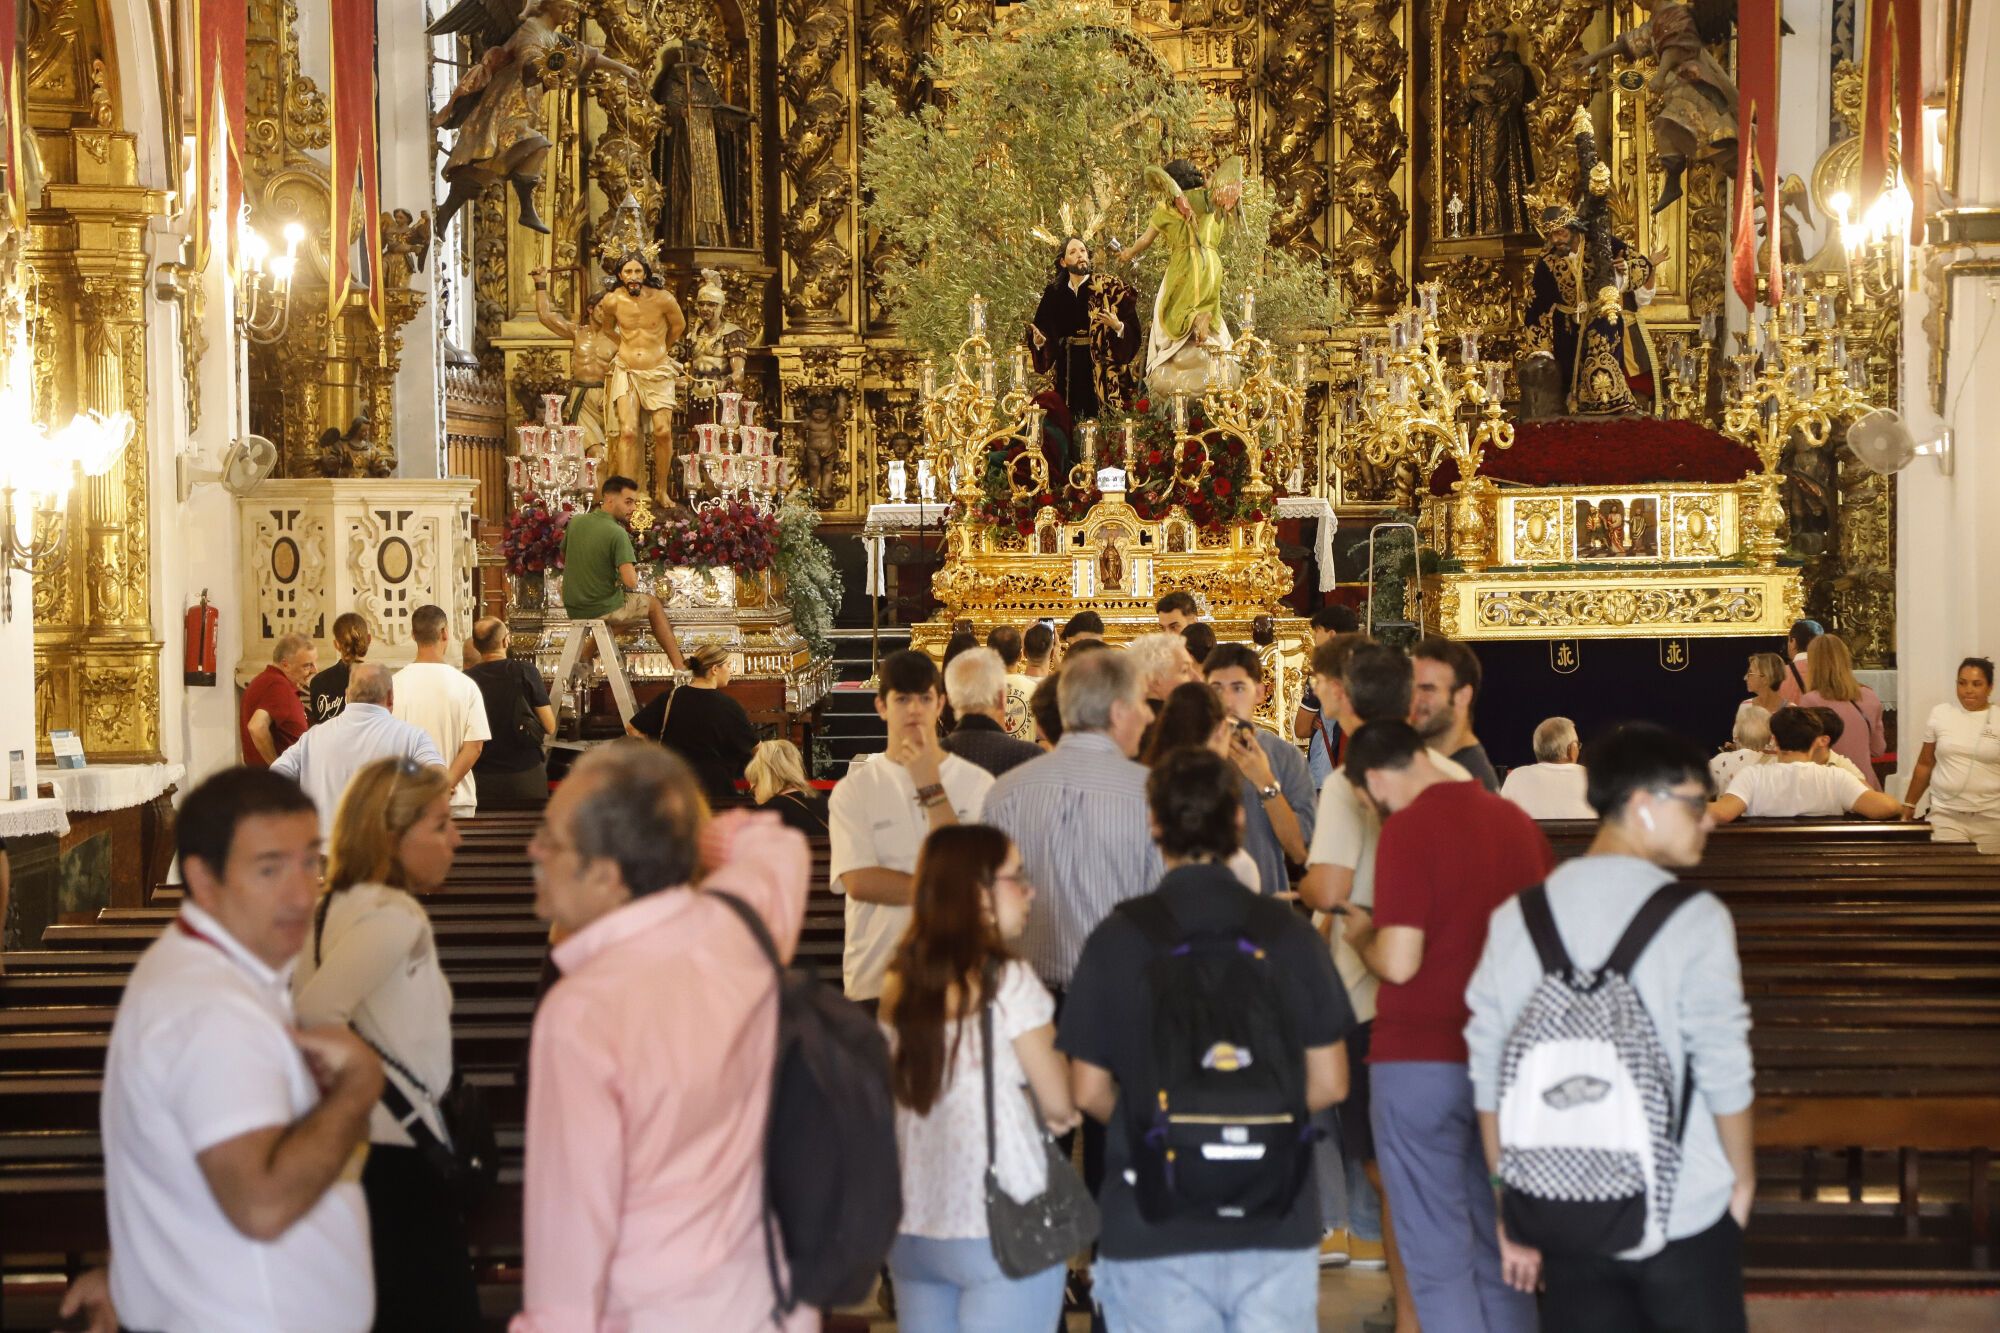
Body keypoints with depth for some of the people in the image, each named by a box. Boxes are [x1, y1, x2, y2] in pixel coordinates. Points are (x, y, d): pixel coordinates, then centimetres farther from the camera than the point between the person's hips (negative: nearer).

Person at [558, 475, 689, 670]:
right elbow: (631, 582, -28)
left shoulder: (575, 522, -3)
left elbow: (564, 558, 15)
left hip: (572, 608, 6)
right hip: (603, 610, -6)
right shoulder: (617, 533, -22)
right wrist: (634, 573, -5)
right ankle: (679, 666, 19)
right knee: (653, 604, 19)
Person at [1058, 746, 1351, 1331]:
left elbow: (1089, 1092, -3)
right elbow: (1328, 1083, 2)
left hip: (1153, 1230, -1)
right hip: (1277, 1222, 1)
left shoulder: (1119, 937, -7)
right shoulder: (1287, 931, -3)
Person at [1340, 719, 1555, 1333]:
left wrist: (1361, 936, 1)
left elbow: (1398, 961, -19)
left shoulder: (1408, 829, -14)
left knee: (1439, 1259, 0)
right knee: (1501, 1255, 16)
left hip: (1422, 1058, -6)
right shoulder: (1517, 820, 6)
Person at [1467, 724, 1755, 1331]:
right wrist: (1744, 1178, 6)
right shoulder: (1693, 918, -11)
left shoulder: (1514, 919, 2)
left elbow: (1490, 1080, 5)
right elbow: (1723, 1070, -10)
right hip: (1686, 1215, -4)